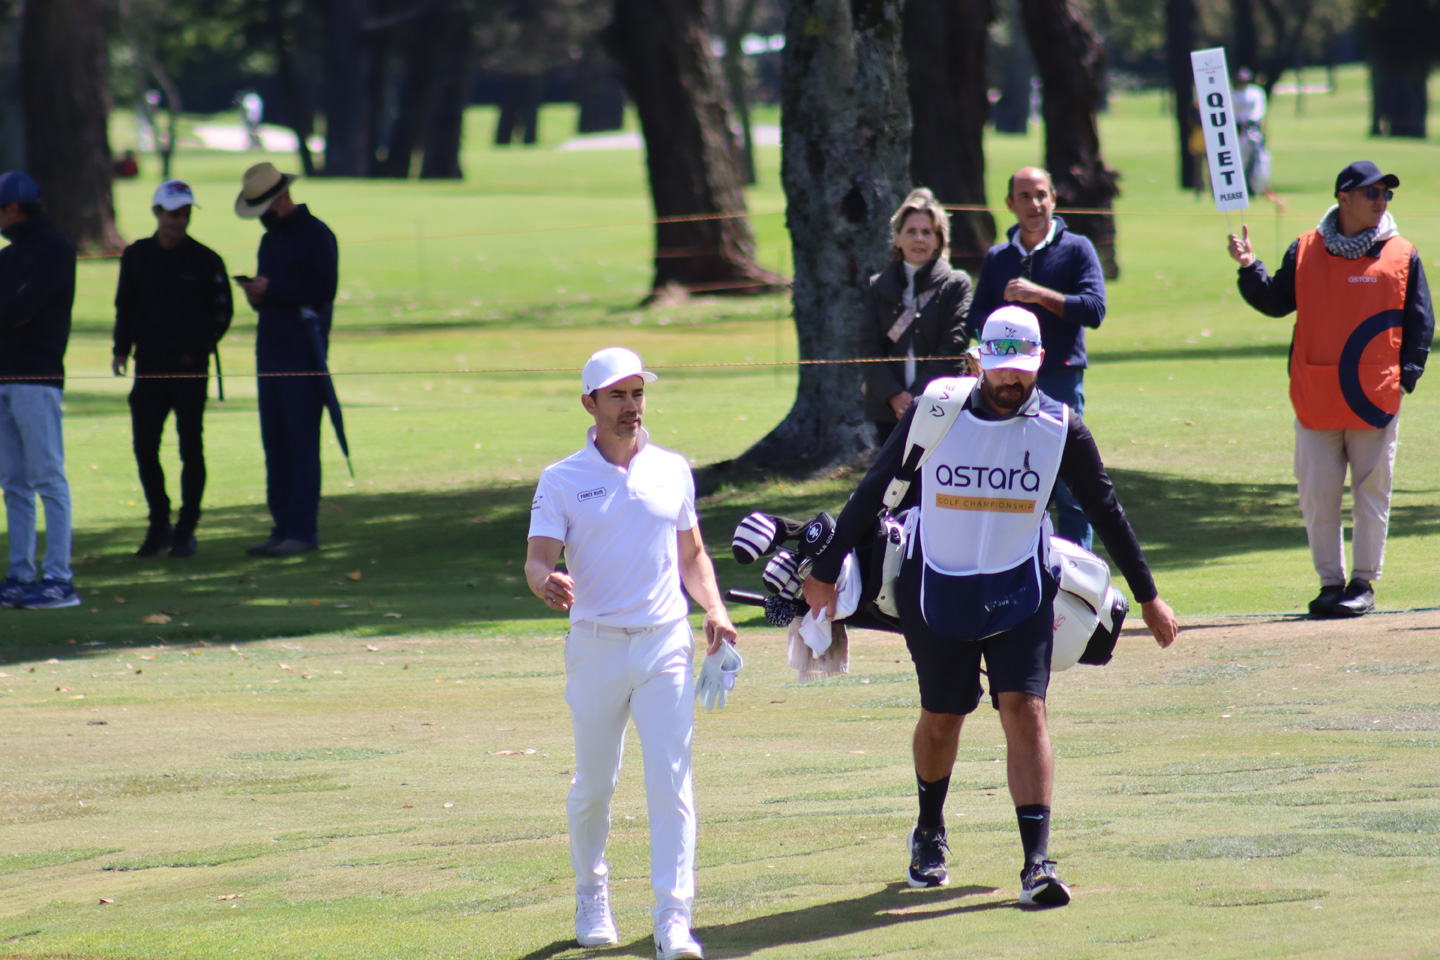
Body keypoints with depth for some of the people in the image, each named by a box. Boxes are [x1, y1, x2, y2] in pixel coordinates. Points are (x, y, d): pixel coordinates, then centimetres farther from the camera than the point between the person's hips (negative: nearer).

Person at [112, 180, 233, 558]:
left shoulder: (205, 260, -1)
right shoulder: (136, 256, 8)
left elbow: (223, 310, 6)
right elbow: (125, 307, 15)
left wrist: (203, 343, -2)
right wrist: (121, 349, 5)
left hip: (190, 367, -3)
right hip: (149, 364, 3)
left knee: (190, 448, -1)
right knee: (144, 446, 1)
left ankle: (186, 530, 5)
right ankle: (159, 524, 15)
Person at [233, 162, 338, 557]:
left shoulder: (316, 235, -6)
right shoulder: (270, 239, 21)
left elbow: (324, 290, -15)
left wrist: (272, 290, -15)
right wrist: (255, 293, 2)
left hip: (303, 350, -8)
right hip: (270, 351, 8)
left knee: (302, 444, -9)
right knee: (274, 443, 7)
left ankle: (303, 531, -9)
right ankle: (282, 527, 11)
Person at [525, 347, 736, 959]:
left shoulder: (673, 471, 10)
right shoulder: (562, 481, 1)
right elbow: (538, 558, -9)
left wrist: (714, 608, 2)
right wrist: (546, 583, -33)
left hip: (666, 644, 1)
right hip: (596, 648, -1)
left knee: (671, 783, -10)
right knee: (592, 786, 9)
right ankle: (592, 898, 33)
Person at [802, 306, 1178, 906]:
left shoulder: (1060, 429, -7)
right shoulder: (936, 415, -9)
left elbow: (1105, 511, 5)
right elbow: (873, 493, 1)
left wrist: (1147, 597, 9)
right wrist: (825, 570, 5)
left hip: (1019, 593, 0)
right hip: (937, 592, 0)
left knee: (1026, 712, -14)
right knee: (941, 720, 12)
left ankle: (1037, 862, -16)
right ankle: (929, 834, 39)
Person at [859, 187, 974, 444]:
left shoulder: (956, 284, 4)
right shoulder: (879, 286, 13)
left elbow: (953, 346, -4)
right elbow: (869, 348, 6)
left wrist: (918, 399, -12)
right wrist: (894, 395, -10)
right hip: (888, 410, 3)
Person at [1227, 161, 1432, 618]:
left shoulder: (1401, 256, 4)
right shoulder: (1306, 251, 7)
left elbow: (1421, 323, 6)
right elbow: (1275, 302, 7)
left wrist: (1407, 373, -5)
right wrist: (1250, 269, -9)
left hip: (1375, 399, -1)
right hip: (1316, 400, 1)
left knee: (1371, 492, 1)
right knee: (1317, 495, 3)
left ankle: (1364, 583, 10)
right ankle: (1330, 581, 13)